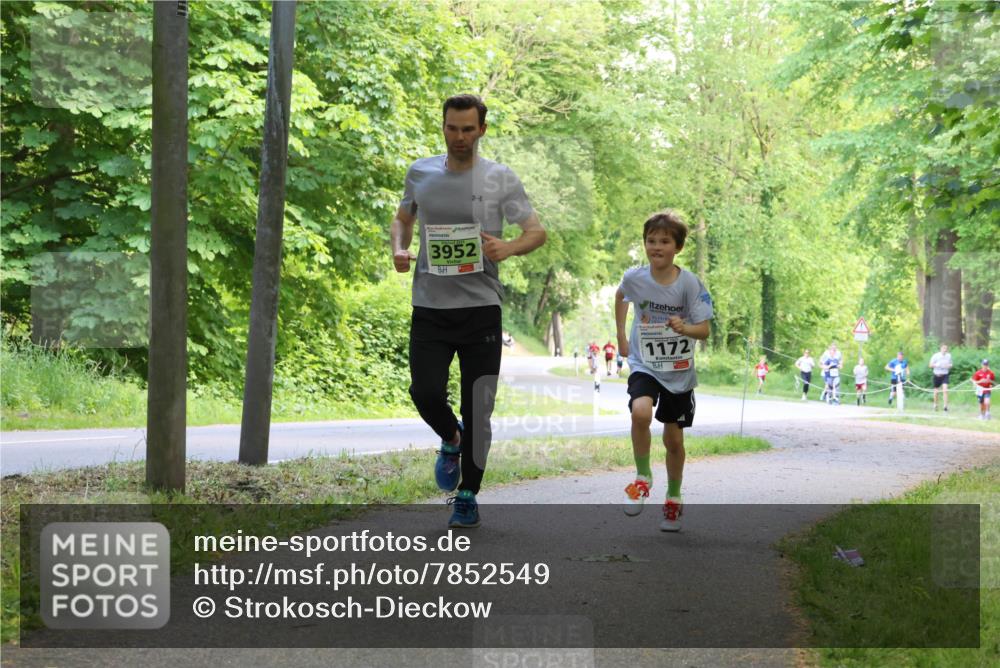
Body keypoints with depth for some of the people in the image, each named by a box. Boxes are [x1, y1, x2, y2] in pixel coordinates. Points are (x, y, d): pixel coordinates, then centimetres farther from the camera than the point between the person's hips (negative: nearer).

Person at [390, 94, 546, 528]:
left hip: (481, 308, -2)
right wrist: (398, 249, 1)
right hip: (430, 308, 2)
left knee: (478, 408, 0)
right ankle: (451, 440, 23)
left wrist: (508, 248, -20)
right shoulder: (420, 173, 8)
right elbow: (402, 219, 23)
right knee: (426, 393, -12)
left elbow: (537, 231, 1)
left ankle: (468, 497, 14)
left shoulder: (501, 179, 0)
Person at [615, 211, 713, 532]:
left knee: (674, 439, 9)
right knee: (641, 412, -29)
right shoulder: (634, 277, -9)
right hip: (644, 365, 0)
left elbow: (704, 330, -14)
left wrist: (685, 328, -35)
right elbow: (620, 297, 15)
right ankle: (642, 478, -8)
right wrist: (621, 337, 15)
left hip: (679, 373, 0)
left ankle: (673, 499, 31)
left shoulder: (689, 283, -15)